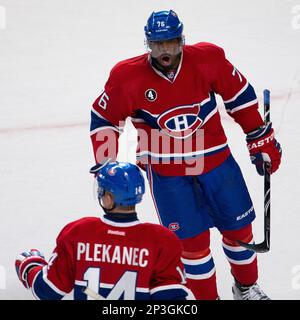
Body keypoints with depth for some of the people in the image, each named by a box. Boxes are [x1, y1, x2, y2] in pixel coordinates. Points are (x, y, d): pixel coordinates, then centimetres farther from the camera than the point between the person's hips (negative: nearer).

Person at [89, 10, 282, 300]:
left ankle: (246, 286, 40)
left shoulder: (208, 59, -13)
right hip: (166, 170, -2)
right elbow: (103, 118, -3)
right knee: (192, 240, -4)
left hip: (216, 159, 2)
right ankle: (206, 297, 18)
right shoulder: (128, 78, -16)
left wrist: (261, 140, 5)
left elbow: (239, 95, 1)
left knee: (238, 227, 13)